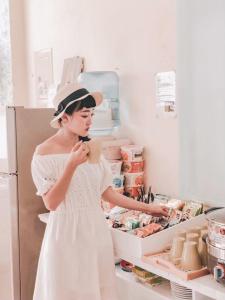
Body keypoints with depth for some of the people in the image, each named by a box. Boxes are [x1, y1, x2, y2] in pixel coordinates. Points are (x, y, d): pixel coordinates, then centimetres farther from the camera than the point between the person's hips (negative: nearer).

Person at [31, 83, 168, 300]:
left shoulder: (90, 149, 5)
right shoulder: (45, 152, -10)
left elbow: (107, 192, 8)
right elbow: (51, 203, -15)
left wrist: (146, 208, 10)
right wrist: (72, 165, -23)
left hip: (96, 231, 5)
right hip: (67, 233, -5)